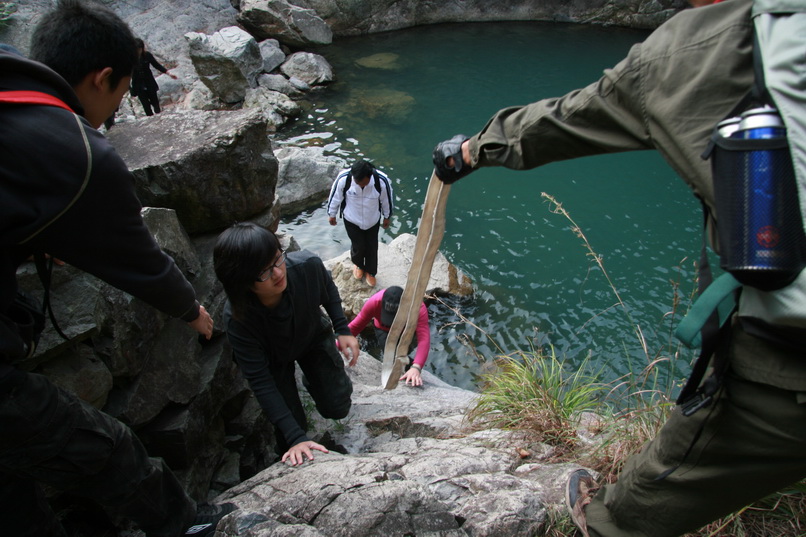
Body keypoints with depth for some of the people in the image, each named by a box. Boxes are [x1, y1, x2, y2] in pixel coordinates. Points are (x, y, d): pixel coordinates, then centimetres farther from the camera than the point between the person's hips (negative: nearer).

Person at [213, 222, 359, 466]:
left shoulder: (308, 266, -37)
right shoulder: (237, 318, -41)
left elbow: (329, 290, -9)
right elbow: (259, 381, -33)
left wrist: (343, 330, -16)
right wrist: (296, 438, -37)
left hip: (314, 337, 2)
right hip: (274, 359, -2)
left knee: (337, 408, 3)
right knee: (290, 429, -3)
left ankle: (311, 380, 37)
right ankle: (291, 463, 35)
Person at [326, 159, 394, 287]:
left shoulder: (382, 181, -32)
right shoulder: (343, 178, -32)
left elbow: (387, 200, -10)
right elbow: (335, 197, -12)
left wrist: (387, 217, 6)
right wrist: (332, 214, 3)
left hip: (373, 220, 1)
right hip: (351, 220, -1)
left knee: (372, 247, 16)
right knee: (358, 246, 9)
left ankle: (370, 272, 45)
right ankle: (358, 265, 46)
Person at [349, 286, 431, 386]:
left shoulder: (419, 308, -44)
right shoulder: (374, 302, -39)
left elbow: (424, 339, -53)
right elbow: (355, 326, -31)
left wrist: (416, 368, -67)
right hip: (384, 330, 0)